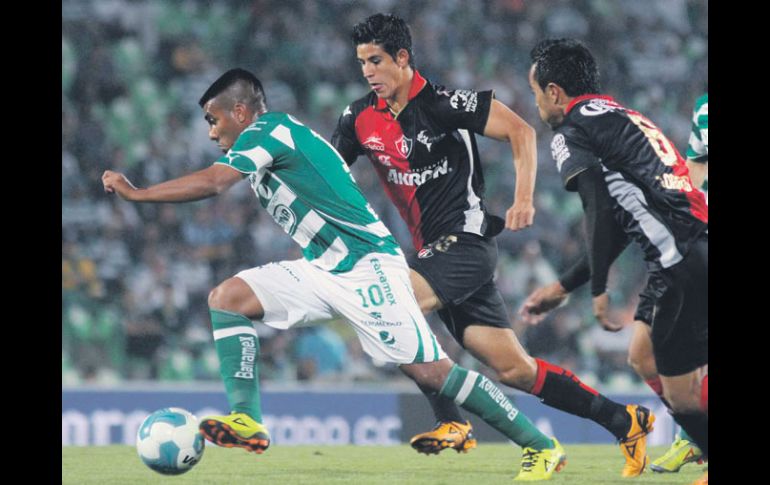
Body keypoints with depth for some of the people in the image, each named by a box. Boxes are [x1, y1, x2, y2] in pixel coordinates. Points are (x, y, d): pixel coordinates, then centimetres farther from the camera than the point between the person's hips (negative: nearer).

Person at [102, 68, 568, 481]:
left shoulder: (269, 128, -11)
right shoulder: (274, 138, 17)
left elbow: (212, 183, -23)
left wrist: (136, 193, -14)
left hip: (368, 267, -10)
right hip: (324, 270, 10)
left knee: (431, 370, -13)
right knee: (228, 296, -3)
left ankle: (542, 446, -5)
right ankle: (247, 420, -11)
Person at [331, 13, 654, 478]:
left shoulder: (442, 102, -12)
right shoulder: (361, 117, 7)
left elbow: (520, 130, -10)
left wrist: (524, 199, -17)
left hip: (468, 239, -7)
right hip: (435, 248, 7)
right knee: (513, 368, 4)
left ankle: (452, 424, -17)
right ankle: (625, 421, 16)